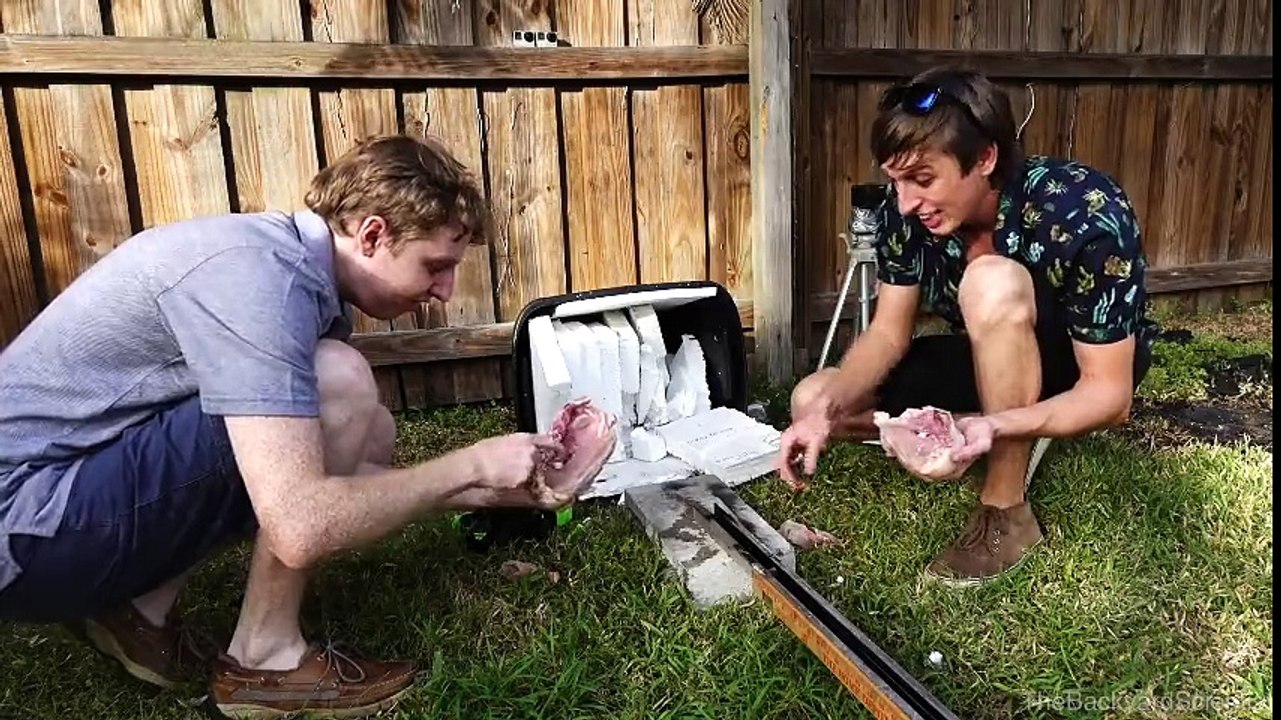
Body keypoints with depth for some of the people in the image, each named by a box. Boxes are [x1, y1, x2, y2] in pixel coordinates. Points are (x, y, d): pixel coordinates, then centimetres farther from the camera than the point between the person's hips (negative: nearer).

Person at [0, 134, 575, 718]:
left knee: (370, 439, 6)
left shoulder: (301, 269, 4)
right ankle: (263, 660, -6)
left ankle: (144, 607, 7)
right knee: (339, 385, -24)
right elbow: (301, 527, -33)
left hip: (90, 477, 9)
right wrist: (471, 464, -20)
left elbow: (355, 474, 9)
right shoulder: (258, 274, -26)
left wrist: (499, 487, 2)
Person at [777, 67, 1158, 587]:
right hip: (991, 364, 5)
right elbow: (888, 333, -11)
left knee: (994, 283, -38)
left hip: (1081, 374, -5)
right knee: (811, 399, -9)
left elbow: (1109, 395, -28)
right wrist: (827, 408, -29)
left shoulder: (1087, 219, -32)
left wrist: (997, 426, -46)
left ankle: (1007, 511, -22)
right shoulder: (908, 209, -18)